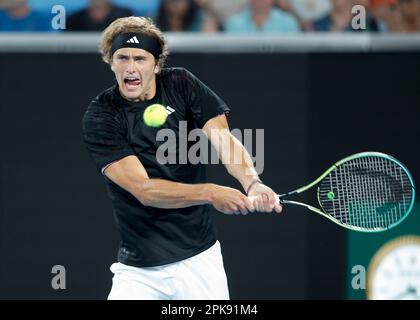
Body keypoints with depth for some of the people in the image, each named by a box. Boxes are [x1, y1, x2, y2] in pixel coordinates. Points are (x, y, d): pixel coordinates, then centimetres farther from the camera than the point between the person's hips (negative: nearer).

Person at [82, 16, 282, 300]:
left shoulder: (181, 84, 1)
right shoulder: (99, 118, -10)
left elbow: (224, 140, -10)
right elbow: (143, 189, -19)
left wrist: (252, 183, -31)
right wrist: (210, 193, -32)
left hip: (200, 258, 2)